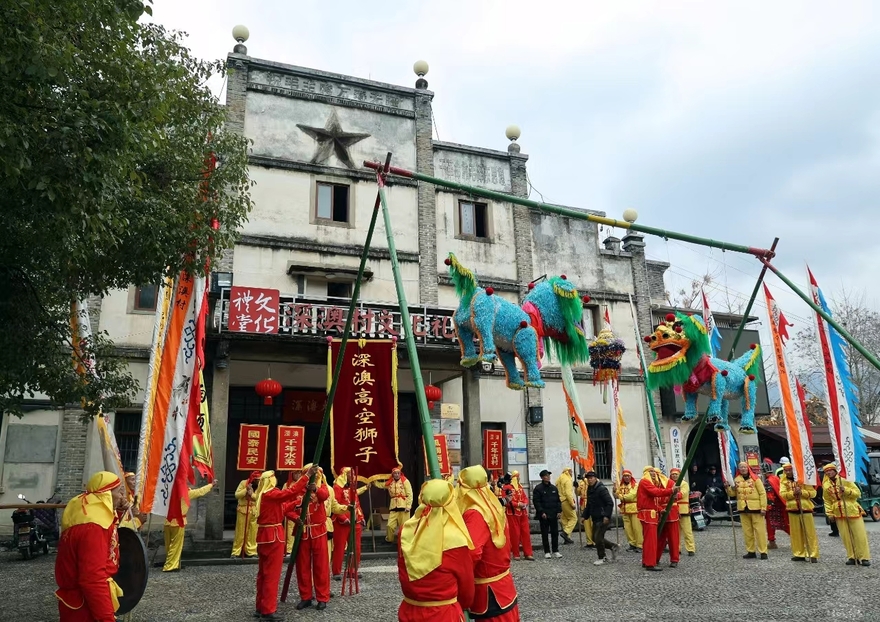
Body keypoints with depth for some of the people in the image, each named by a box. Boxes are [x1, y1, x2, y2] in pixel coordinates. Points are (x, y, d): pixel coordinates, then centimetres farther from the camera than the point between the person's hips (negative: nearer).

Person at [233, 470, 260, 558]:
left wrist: (252, 494, -22)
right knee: (240, 532, 2)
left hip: (254, 511, 2)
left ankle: (252, 551, 13)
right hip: (243, 510, -2)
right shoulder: (243, 483, -5)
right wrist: (246, 490, -21)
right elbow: (237, 495, -10)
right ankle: (236, 552, 10)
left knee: (253, 532, 4)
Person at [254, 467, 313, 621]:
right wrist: (307, 476, -26)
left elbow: (287, 496, 10)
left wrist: (305, 488, 2)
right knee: (272, 574, -4)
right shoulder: (271, 494, -16)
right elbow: (290, 493, -29)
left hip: (264, 536, 10)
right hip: (273, 536, -10)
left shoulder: (262, 494, 12)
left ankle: (261, 607, 22)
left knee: (263, 573, 14)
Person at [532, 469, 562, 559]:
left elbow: (558, 500, 15)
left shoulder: (554, 488, 12)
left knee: (555, 532, 7)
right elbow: (536, 501, -8)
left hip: (554, 515, 4)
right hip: (544, 515, -4)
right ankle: (547, 552, 9)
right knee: (545, 534, 2)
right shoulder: (538, 488, -4)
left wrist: (559, 511, 4)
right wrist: (541, 512, -15)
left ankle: (555, 551, 16)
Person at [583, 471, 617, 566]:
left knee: (598, 537, -7)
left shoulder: (601, 489, -16)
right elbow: (589, 505, 20)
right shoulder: (589, 489, 11)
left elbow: (610, 503, -19)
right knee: (595, 538, 12)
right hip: (595, 518, 9)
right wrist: (585, 516, 14)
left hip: (603, 518, -9)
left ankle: (601, 558, 10)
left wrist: (607, 516, -24)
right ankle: (613, 547, 30)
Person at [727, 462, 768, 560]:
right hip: (743, 509, 4)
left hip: (755, 508, -4)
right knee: (747, 531, 9)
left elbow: (762, 493, -6)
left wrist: (763, 507, -12)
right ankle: (751, 551, 17)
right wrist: (728, 488, -11)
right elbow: (732, 494, 9)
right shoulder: (736, 480, 8)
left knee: (760, 530, -2)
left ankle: (763, 552, 3)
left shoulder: (755, 479, -4)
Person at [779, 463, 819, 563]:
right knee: (796, 534, 6)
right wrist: (793, 493, -20)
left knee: (810, 533, -2)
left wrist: (802, 492, -18)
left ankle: (814, 555, 2)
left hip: (805, 509, -2)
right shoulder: (784, 482, 7)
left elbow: (813, 493, -4)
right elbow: (782, 494, -6)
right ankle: (799, 554, 14)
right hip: (792, 510, 2)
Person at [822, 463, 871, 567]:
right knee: (846, 536, 3)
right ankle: (852, 557, 11)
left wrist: (846, 490, -20)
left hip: (852, 511, -3)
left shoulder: (845, 480, -4)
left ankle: (864, 557, 5)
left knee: (859, 535, -1)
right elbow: (827, 501, 9)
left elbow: (858, 493, -5)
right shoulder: (826, 486, 5)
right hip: (839, 514, 3)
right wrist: (830, 513, 2)